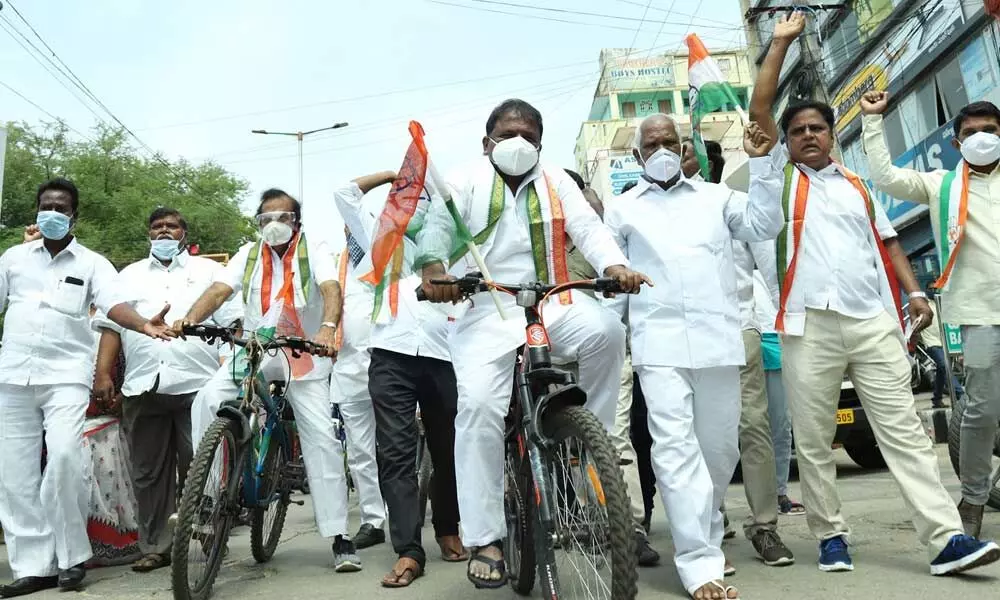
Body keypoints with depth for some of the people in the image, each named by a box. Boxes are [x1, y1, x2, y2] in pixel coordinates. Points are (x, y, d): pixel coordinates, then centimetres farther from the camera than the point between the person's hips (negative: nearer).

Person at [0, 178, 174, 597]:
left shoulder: (92, 263, 4)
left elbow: (114, 304, -10)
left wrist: (145, 325, -31)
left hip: (67, 374, -3)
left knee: (63, 457, -19)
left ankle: (72, 556, -1)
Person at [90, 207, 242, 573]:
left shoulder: (208, 270, 14)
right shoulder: (129, 275, 21)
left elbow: (231, 321, 7)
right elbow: (111, 325, 12)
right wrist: (103, 373, -1)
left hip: (197, 382, -2)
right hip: (142, 386, 3)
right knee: (148, 471, 7)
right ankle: (155, 547, 16)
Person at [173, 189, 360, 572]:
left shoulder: (314, 251, 0)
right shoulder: (249, 254, 10)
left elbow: (331, 289, -19)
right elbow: (218, 291, -5)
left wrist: (328, 328, -40)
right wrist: (190, 318, -26)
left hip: (304, 355, -3)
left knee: (322, 438, -7)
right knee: (207, 401, -21)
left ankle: (340, 537, 1)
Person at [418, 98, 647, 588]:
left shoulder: (556, 182, 17)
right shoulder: (467, 182, 11)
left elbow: (588, 227, 3)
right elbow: (439, 224, -6)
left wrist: (615, 266, -19)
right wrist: (433, 267, -29)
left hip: (551, 304, 2)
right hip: (486, 312, -2)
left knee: (605, 329, -28)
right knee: (479, 406, -18)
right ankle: (485, 539, -10)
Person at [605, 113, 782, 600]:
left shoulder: (715, 197, 18)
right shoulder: (624, 210, 16)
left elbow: (766, 224, 8)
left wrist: (760, 164, 2)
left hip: (717, 340, 2)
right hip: (660, 344, -2)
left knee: (720, 449, 8)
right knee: (676, 448, -13)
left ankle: (702, 533, 29)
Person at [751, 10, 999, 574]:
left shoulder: (858, 185, 20)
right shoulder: (783, 176, 11)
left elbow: (888, 242, 21)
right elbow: (759, 109, 4)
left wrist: (914, 291, 6)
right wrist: (782, 42, 6)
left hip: (874, 319, 2)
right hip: (810, 323, -2)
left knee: (904, 428, 0)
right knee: (814, 439, 3)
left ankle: (946, 538, 1)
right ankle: (831, 534, 15)